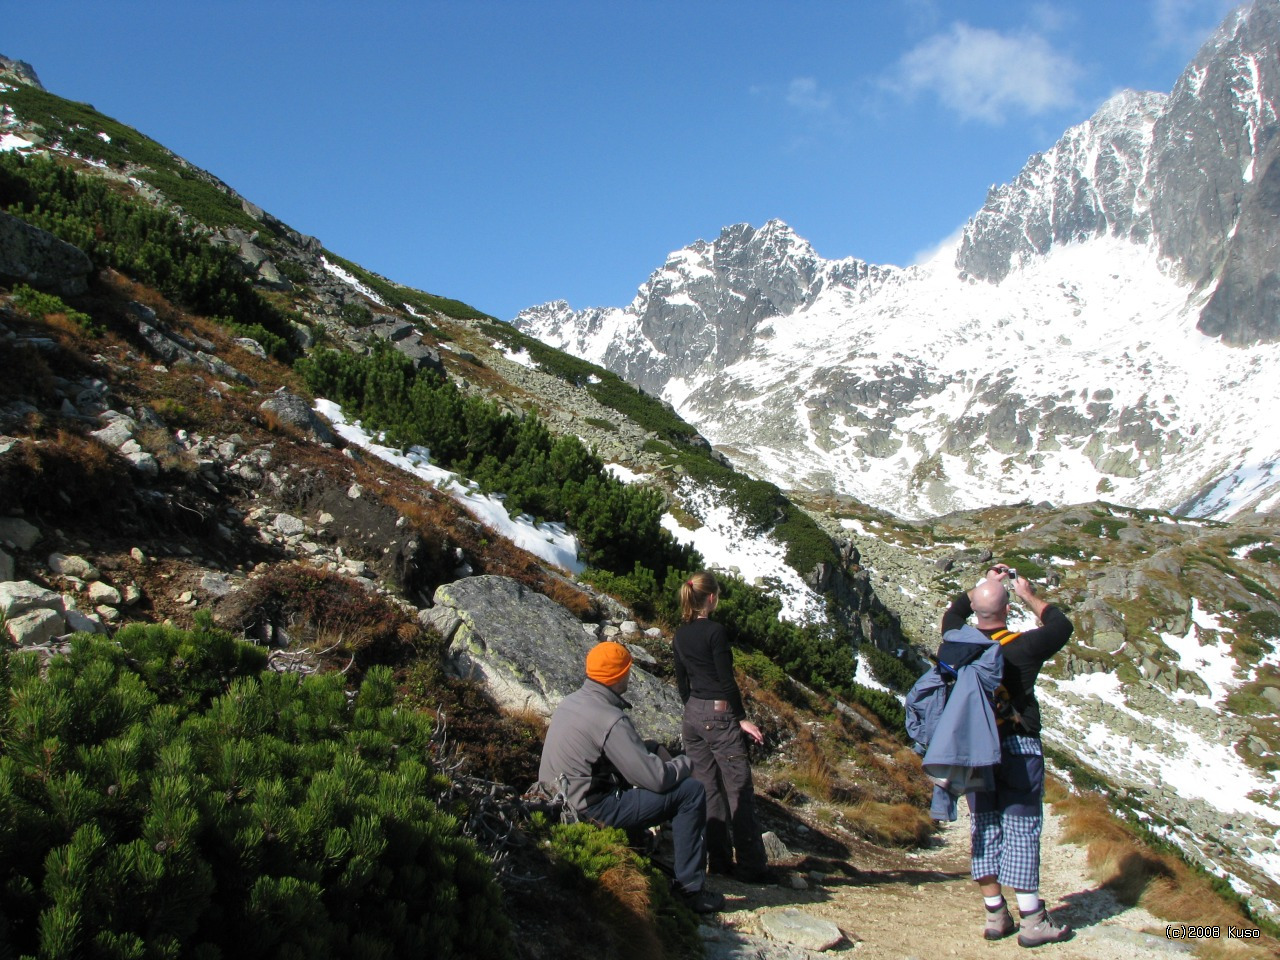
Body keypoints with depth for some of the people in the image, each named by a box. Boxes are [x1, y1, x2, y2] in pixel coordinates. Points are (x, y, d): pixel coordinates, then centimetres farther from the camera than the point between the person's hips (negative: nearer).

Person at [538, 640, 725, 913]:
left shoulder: (569, 702, 5)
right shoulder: (609, 719, -23)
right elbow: (656, 778, -21)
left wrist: (664, 759, 11)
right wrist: (685, 763, -1)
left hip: (565, 798, 10)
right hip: (595, 808, -9)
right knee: (691, 792, -7)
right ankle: (690, 888, -1)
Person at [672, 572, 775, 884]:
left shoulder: (681, 634, 7)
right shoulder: (715, 631, -15)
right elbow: (727, 680, -15)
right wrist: (742, 718, -9)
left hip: (693, 715, 8)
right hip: (719, 715, -8)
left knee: (707, 788, 11)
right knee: (739, 790, -2)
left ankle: (719, 861, 15)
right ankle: (751, 867, 0)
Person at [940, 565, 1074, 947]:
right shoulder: (1024, 647, -13)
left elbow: (952, 614, 21)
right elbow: (1062, 626, 6)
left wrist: (984, 585, 24)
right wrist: (1030, 597, 15)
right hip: (1018, 748, -4)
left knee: (984, 828, 10)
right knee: (1021, 829, 0)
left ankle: (995, 915, 15)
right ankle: (1031, 920, 4)